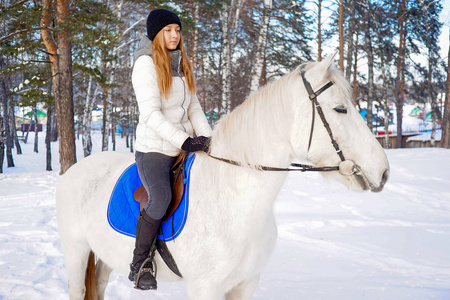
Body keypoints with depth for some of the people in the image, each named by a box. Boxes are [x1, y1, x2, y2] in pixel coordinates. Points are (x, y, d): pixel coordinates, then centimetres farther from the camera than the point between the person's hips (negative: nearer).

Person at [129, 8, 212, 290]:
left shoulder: (182, 64, 15)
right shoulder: (146, 64, -7)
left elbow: (193, 107, 16)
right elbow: (151, 114, -17)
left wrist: (206, 137, -1)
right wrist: (185, 140, -24)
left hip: (184, 146, 8)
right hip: (154, 147, -7)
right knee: (161, 198, -30)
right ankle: (140, 264, -12)